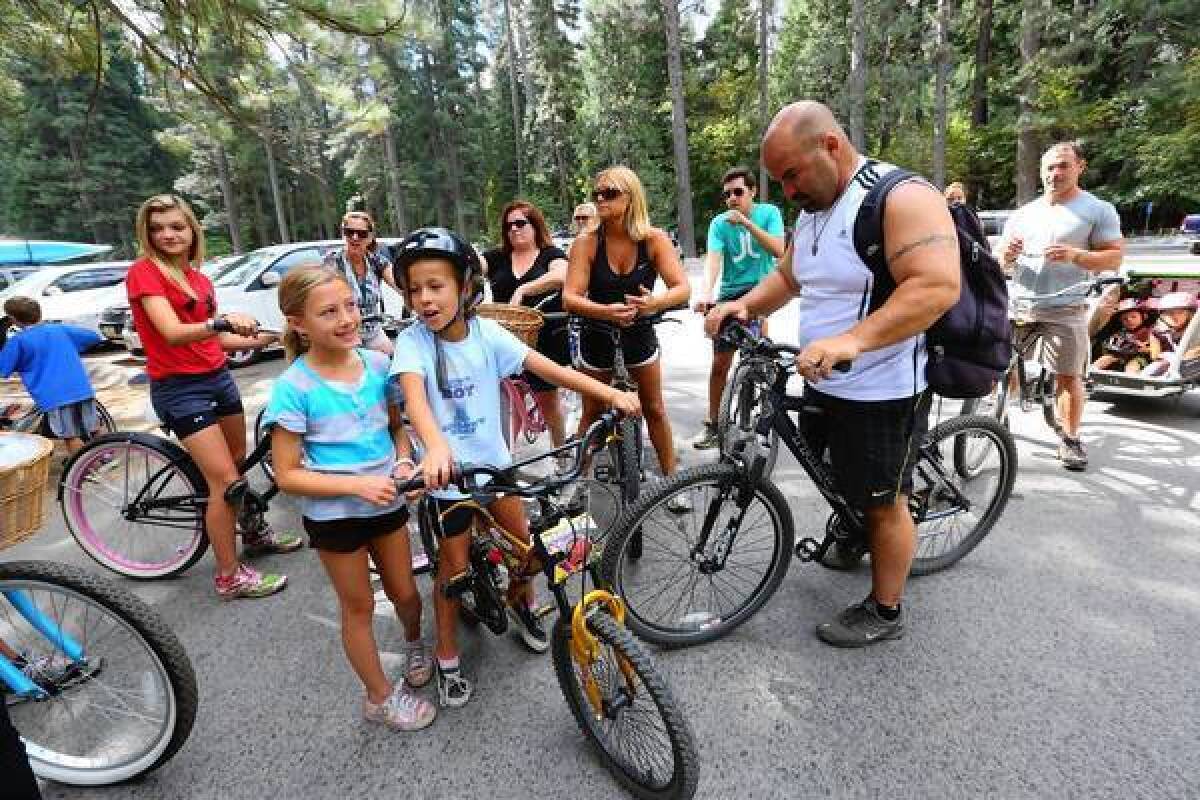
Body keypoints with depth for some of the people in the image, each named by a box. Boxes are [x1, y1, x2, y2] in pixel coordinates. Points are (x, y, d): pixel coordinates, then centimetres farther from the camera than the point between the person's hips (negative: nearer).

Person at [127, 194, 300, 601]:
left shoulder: (200, 278, 11)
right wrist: (222, 321, -41)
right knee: (225, 481, -10)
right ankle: (229, 576, 4)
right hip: (179, 389, -7)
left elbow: (217, 339, 13)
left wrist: (265, 338, 3)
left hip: (219, 378, 7)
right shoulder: (144, 271, -10)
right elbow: (173, 333, -25)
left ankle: (254, 533, 40)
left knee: (239, 465, 19)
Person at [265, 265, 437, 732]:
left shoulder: (377, 363, -8)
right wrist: (357, 485, -27)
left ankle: (414, 643, 52)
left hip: (386, 502, 4)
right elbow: (287, 475, -16)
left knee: (404, 593, 18)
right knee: (358, 607, 15)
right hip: (333, 515, -3)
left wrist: (404, 460, -14)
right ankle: (381, 697, 36)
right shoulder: (293, 386, -19)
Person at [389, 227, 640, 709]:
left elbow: (548, 368, -15)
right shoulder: (413, 342, -17)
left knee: (525, 541, 11)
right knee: (454, 568, 7)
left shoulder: (486, 333, -9)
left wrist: (610, 393, -23)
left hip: (491, 458, 3)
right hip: (447, 470, -3)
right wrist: (436, 447, -56)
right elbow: (414, 396, -36)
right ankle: (447, 657, 31)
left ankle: (521, 602, 44)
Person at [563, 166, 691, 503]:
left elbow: (682, 288, -22)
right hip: (597, 338, 0)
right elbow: (570, 298, -25)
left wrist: (653, 303, -44)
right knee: (591, 414, 11)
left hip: (639, 335, 1)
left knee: (655, 411, 9)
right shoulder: (586, 243, -17)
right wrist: (607, 311, -44)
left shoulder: (654, 239, -15)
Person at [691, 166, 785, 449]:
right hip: (730, 293, 0)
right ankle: (713, 424, 14)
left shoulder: (769, 212, -4)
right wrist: (705, 292, -38)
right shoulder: (719, 223, -5)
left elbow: (778, 250, -16)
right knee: (720, 363, 1)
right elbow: (713, 258, -20)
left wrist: (746, 222, -23)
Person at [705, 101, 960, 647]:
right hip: (824, 382, 8)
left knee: (882, 502, 7)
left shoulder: (901, 197, -19)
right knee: (840, 478, 24)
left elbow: (938, 285, -29)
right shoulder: (811, 211, 9)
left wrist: (851, 340, -41)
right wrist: (744, 304, -4)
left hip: (882, 391, -8)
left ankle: (884, 613, 27)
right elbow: (788, 276, 16)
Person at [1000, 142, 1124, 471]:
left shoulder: (1099, 210, 3)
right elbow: (1000, 263, 14)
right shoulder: (1021, 214, 13)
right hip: (1018, 306, 4)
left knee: (1069, 377, 0)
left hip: (1065, 310, -3)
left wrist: (1075, 255, -21)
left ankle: (1071, 439, 11)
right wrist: (1006, 255, -11)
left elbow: (1115, 257, -3)